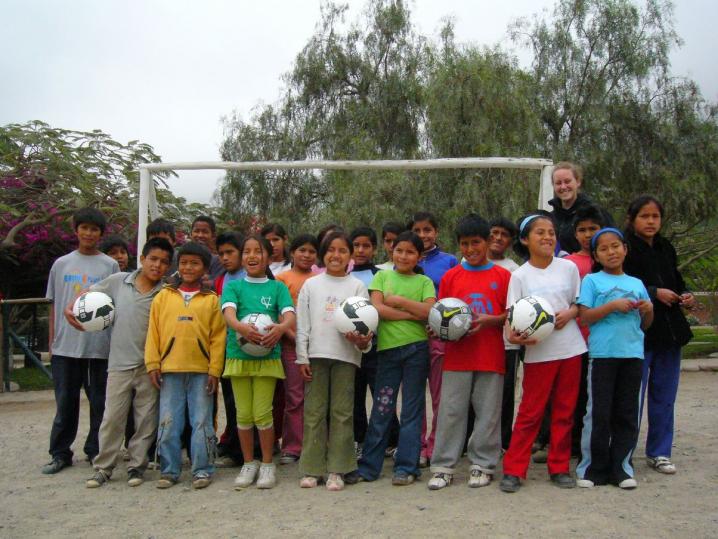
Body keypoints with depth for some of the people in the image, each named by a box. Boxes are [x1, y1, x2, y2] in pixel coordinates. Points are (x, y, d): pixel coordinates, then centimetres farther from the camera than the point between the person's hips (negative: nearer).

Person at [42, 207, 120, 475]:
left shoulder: (110, 265, 4)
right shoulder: (61, 264, 9)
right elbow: (54, 305, 12)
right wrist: (51, 342, 8)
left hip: (100, 345, -1)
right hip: (65, 345, 1)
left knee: (100, 401, 5)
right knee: (65, 401, 7)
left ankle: (95, 451, 18)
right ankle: (60, 453, 19)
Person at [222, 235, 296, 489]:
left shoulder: (277, 287, 5)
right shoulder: (233, 286, 5)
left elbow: (290, 316, -9)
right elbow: (229, 313, -13)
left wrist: (281, 328, -32)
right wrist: (241, 327, -35)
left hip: (268, 357, -1)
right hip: (238, 356, 1)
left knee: (262, 413, -2)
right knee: (243, 414, 7)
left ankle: (267, 465, 16)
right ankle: (249, 463, 24)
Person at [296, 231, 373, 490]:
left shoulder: (357, 286, 6)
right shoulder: (311, 285, 9)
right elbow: (302, 323, 8)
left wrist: (361, 340, -20)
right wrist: (302, 357, 2)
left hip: (345, 355, -1)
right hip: (316, 354, 1)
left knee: (342, 412, 1)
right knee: (314, 411, 3)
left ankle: (336, 469, 8)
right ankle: (312, 468, 11)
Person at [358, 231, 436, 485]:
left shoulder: (424, 281, 9)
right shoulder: (382, 276, 9)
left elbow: (431, 311, -7)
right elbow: (377, 309, -5)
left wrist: (400, 301, -8)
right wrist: (414, 314, -8)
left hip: (416, 349, 0)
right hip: (388, 348, 0)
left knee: (412, 409, 5)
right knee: (381, 409, 4)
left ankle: (406, 467, 12)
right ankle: (369, 466, 13)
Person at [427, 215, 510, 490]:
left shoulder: (503, 276, 3)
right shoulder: (450, 276, 7)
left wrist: (489, 320, -13)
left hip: (491, 356, -1)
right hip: (457, 356, 1)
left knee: (488, 412, 6)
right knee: (450, 411, 2)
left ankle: (483, 465, 19)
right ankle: (444, 467, 10)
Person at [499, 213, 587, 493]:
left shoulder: (568, 267, 5)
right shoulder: (519, 275, -1)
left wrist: (569, 314, -9)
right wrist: (513, 334, -24)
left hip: (570, 349, 3)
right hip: (538, 352, -2)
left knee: (564, 412, 10)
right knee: (530, 412, 0)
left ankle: (559, 467, 24)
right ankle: (513, 469, 9)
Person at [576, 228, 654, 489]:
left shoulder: (637, 284, 15)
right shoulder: (592, 281, 3)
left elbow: (645, 324, 19)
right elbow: (585, 316, -6)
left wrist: (648, 309, -1)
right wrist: (613, 306, -15)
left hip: (633, 353, 4)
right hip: (602, 354, -4)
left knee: (628, 414, 7)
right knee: (599, 413, -1)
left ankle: (620, 466, 17)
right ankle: (593, 467, 9)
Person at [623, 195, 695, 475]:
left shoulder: (666, 249, 12)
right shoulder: (625, 250, -9)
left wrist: (685, 296, 3)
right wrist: (654, 293, -20)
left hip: (670, 331, 7)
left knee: (664, 396, 13)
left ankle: (659, 452, 26)